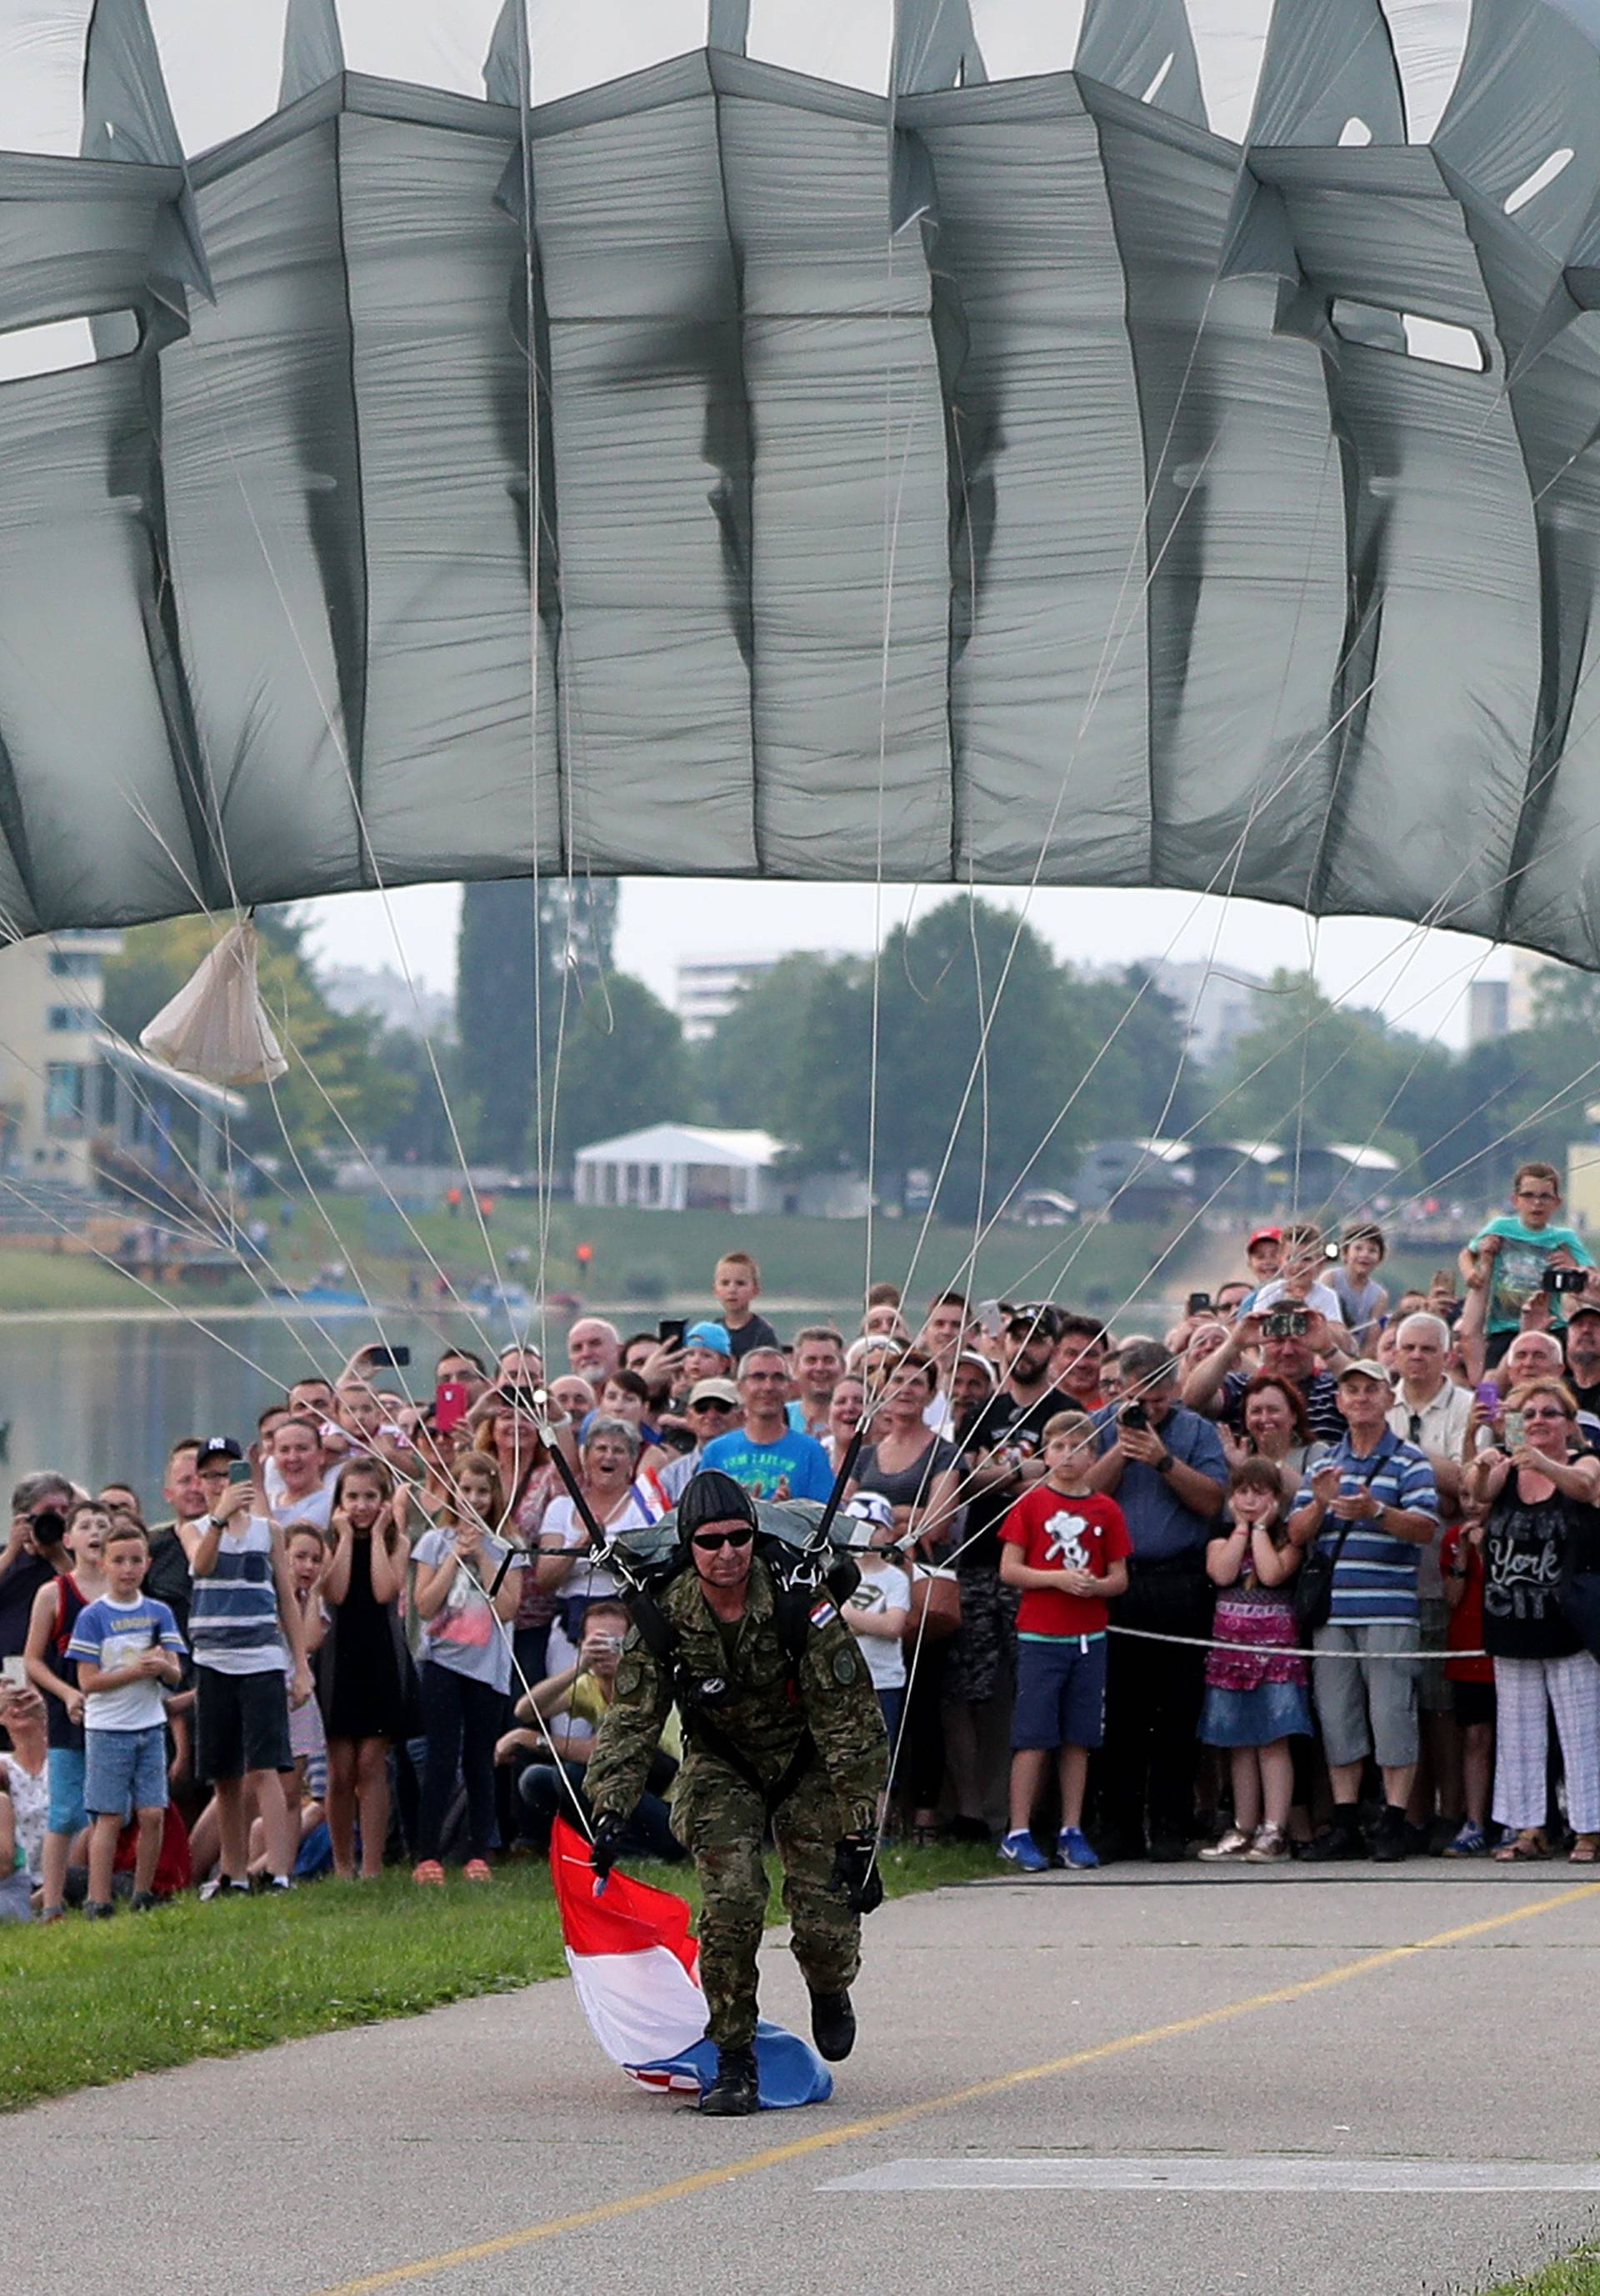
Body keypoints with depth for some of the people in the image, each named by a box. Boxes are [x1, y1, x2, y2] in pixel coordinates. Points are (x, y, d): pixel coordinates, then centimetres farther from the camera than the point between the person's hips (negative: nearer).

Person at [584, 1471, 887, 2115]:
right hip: (721, 1765, 1)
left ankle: (829, 1992, 29)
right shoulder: (666, 1617, -17)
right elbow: (632, 1721, -13)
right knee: (731, 1905, -20)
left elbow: (849, 1724, -20)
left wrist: (859, 1835, -23)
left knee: (824, 1919, -9)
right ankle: (733, 2062, -8)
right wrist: (610, 1809, -28)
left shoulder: (800, 1607, -24)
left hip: (807, 1763, -1)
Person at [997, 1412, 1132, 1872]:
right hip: (1039, 1637, -3)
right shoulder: (1030, 1504, 0)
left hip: (1089, 1638, 3)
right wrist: (1057, 1578, -16)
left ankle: (1071, 1832, 12)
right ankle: (1018, 1833, -1)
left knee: (1079, 1738, 5)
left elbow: (1120, 1578, 8)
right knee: (1033, 1736, -4)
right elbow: (1008, 1570, -4)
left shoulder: (1106, 1510, 7)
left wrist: (1097, 1585, -13)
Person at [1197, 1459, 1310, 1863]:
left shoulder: (1287, 1539, 2)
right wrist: (1242, 1527, -2)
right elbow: (1222, 1573, -10)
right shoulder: (1222, 1539, 11)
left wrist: (1261, 1527, -6)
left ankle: (1274, 1830, -12)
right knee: (1240, 1743, 7)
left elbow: (1272, 1574, -17)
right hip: (1230, 1646, 4)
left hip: (1275, 1646, -4)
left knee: (1273, 1739, -10)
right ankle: (1244, 1830, 13)